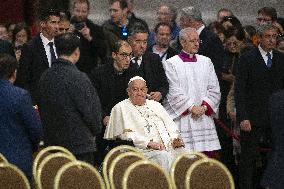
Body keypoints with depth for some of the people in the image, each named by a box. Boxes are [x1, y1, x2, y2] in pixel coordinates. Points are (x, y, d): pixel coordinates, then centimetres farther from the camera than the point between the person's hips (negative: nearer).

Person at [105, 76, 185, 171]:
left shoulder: (155, 105, 28)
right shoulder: (121, 108, 10)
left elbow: (170, 125, 23)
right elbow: (127, 135, -3)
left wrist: (175, 138, -1)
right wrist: (148, 143, -16)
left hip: (170, 147, 5)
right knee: (164, 157, -36)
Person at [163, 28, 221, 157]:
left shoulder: (206, 62, 15)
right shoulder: (171, 64, 2)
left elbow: (214, 89, 10)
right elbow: (174, 92, -5)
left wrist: (204, 107, -5)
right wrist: (191, 108, -12)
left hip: (204, 116, 4)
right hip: (181, 117, -4)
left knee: (209, 155, -2)